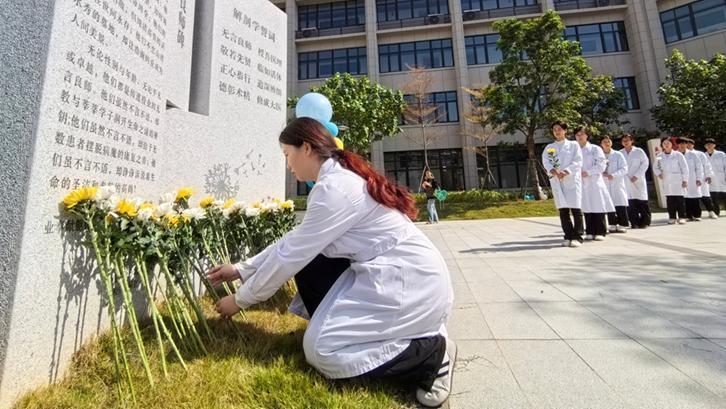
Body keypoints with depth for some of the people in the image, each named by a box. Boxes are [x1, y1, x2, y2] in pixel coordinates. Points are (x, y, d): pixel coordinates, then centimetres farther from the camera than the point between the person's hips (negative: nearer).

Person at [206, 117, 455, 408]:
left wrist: (240, 299, 1)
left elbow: (291, 255, -15)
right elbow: (294, 244, 14)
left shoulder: (334, 187, -20)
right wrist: (241, 269, 16)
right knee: (309, 268, 6)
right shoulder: (342, 176, 11)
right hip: (388, 273, 9)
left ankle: (433, 353, 1)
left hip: (413, 282, -9)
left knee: (321, 350, -9)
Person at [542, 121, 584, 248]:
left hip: (572, 179, -2)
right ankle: (568, 236, 12)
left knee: (576, 208, -5)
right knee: (563, 210, 4)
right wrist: (553, 171, -21)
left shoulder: (574, 145, 8)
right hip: (556, 181, 2)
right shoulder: (549, 147, 13)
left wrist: (566, 171, -19)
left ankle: (577, 237, 1)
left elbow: (578, 161, -3)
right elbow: (545, 161, -2)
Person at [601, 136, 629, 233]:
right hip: (605, 184, 1)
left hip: (617, 183, -1)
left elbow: (624, 169, -1)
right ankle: (612, 225, 12)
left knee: (620, 205, -3)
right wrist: (602, 173, -13)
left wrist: (613, 175, -15)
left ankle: (622, 225, 5)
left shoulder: (618, 155, 4)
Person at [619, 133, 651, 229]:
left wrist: (637, 175, -9)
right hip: (626, 181, 1)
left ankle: (645, 222, 10)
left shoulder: (639, 151, 4)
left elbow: (645, 163, 0)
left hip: (638, 181, -1)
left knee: (642, 202, -1)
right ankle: (634, 223, 5)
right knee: (630, 203, -3)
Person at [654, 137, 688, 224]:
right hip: (666, 182, 2)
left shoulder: (678, 155, -1)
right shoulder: (660, 156, 7)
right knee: (670, 200, 4)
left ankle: (682, 217, 5)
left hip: (678, 181, -2)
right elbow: (655, 167, 20)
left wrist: (685, 180, -5)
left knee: (680, 200, -2)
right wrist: (658, 174, 1)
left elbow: (684, 168, -1)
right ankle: (672, 217, 9)